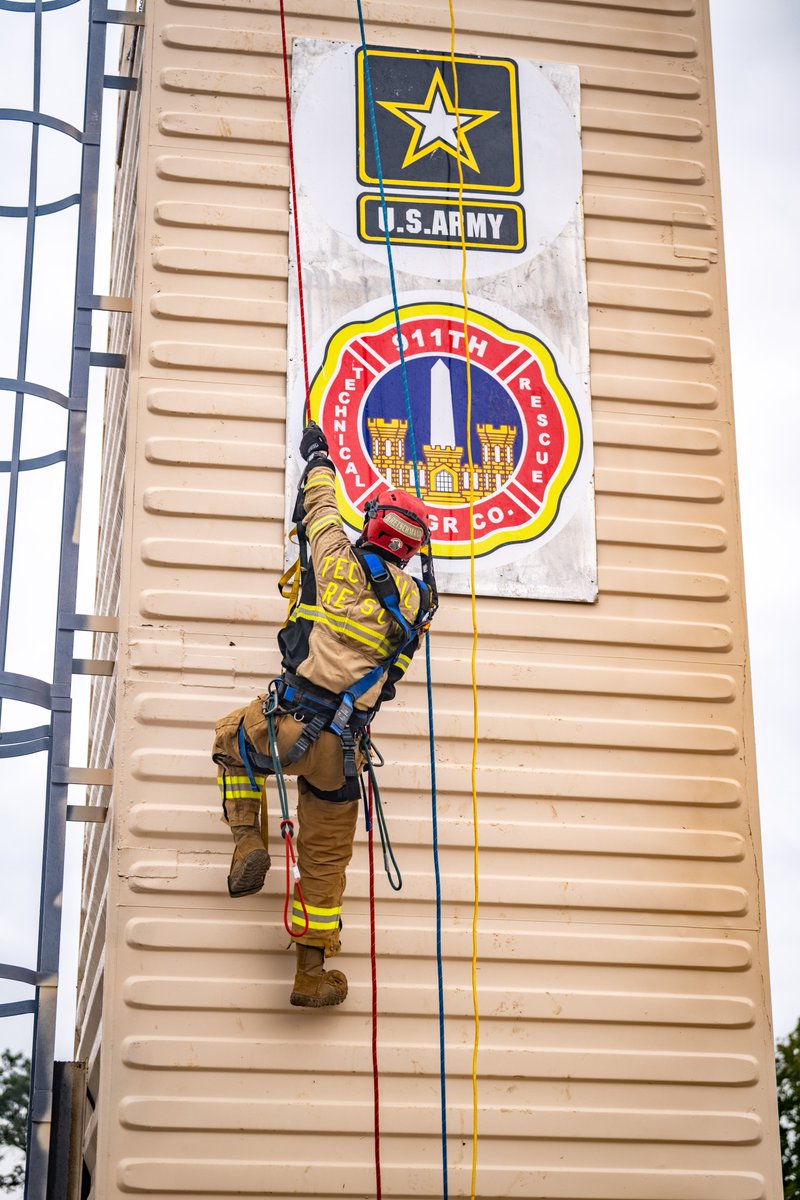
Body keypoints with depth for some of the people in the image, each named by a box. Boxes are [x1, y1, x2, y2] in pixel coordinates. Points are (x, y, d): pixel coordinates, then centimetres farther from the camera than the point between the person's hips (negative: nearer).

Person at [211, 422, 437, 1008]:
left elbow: (321, 508, 18)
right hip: (342, 749, 2)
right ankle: (313, 975, 19)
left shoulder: (342, 562, 0)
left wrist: (318, 457, 36)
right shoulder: (417, 602, 5)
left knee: (232, 737, 33)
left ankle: (248, 838, 16)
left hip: (290, 722, -2)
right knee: (326, 860, 16)